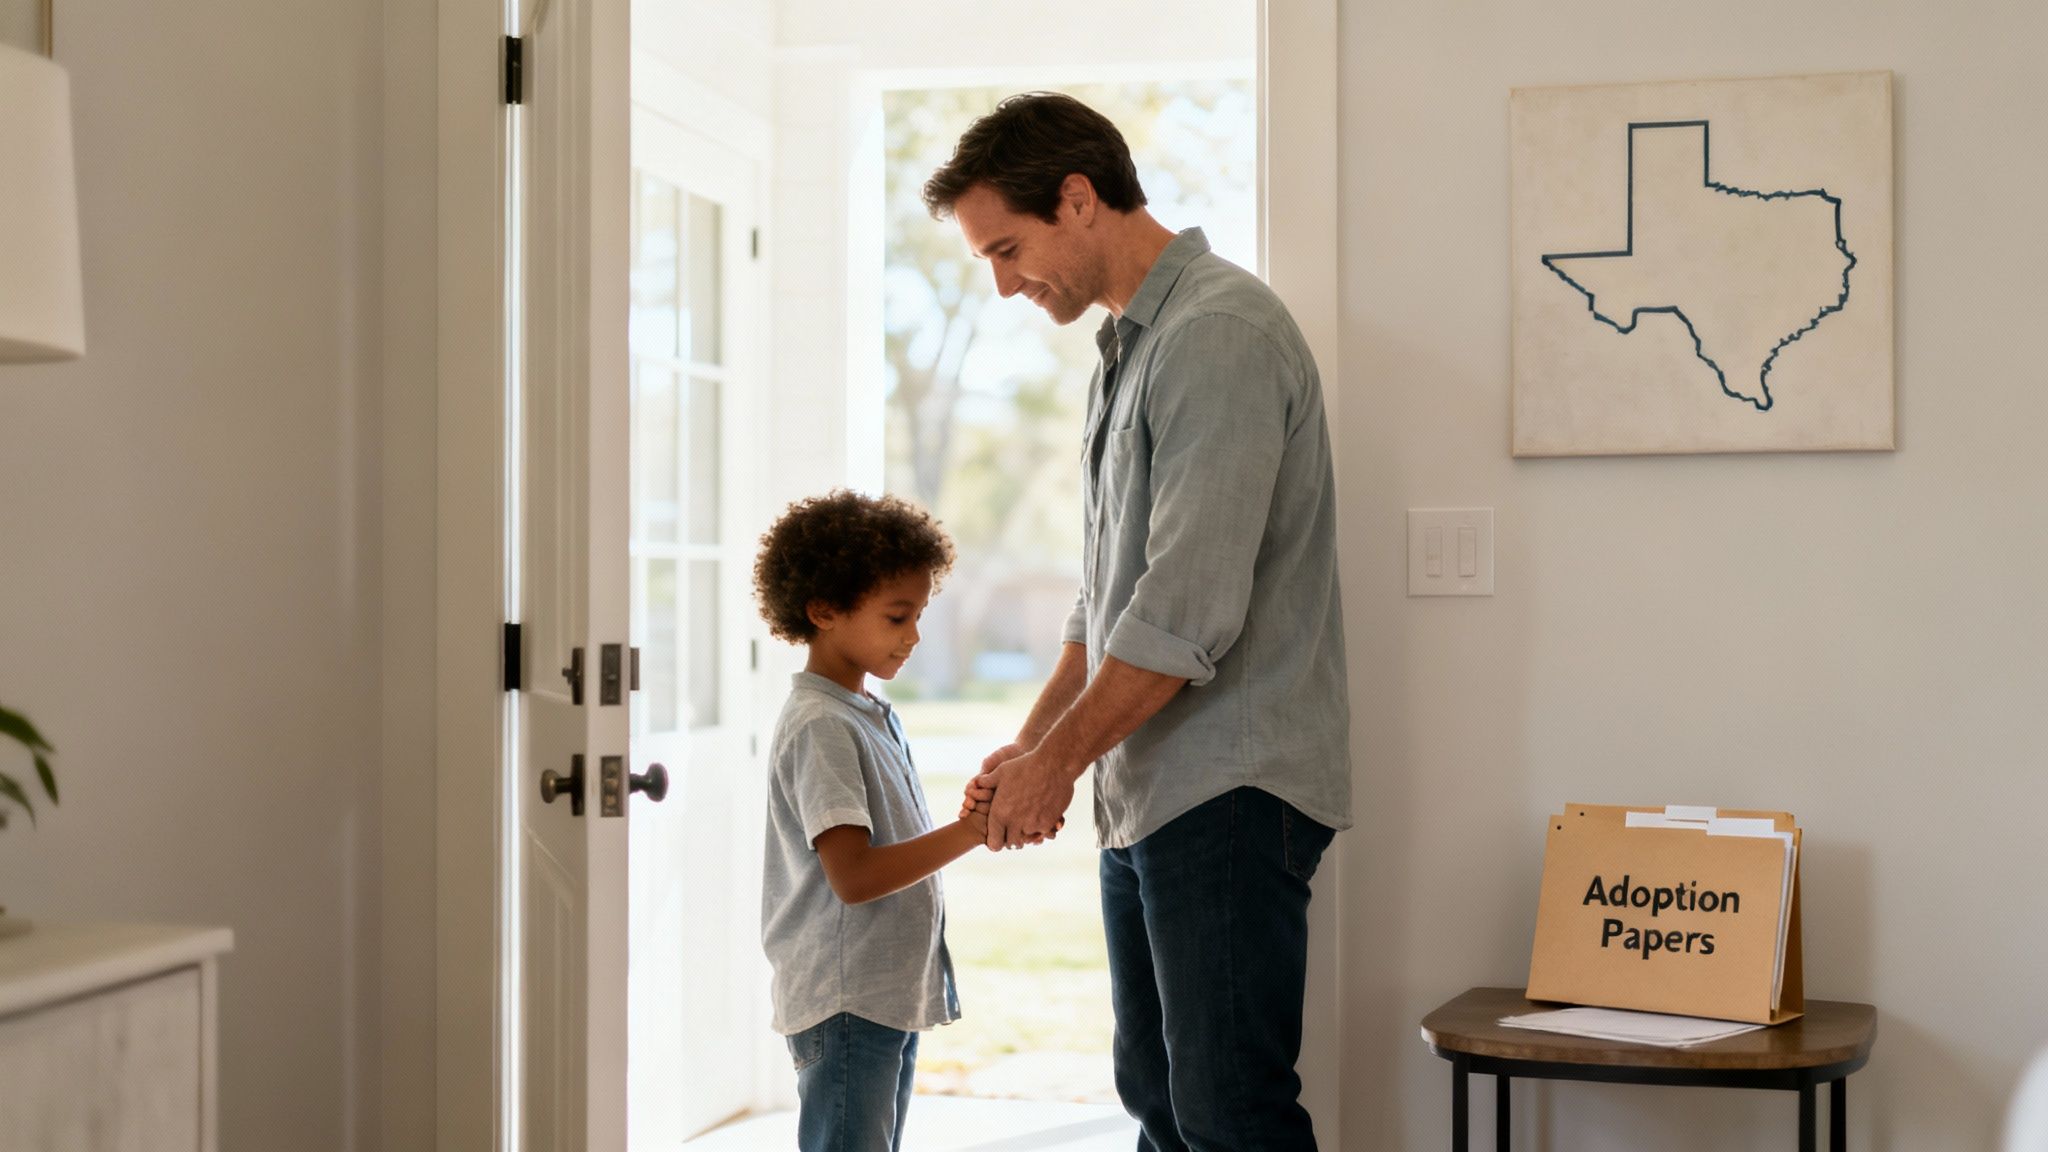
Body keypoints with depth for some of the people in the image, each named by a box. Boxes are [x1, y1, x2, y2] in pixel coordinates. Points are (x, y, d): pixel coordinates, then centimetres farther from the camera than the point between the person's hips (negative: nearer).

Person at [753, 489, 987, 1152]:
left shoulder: (872, 717, 15)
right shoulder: (821, 726, -15)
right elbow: (853, 875, -24)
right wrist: (970, 831, -25)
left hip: (896, 993, 10)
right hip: (846, 1004, -10)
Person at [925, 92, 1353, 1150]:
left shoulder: (1220, 332, -13)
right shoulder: (1127, 349, 19)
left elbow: (1189, 609, -19)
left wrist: (1061, 758, -11)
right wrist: (1029, 743, 12)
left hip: (1228, 792, -10)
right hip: (1145, 798, 10)